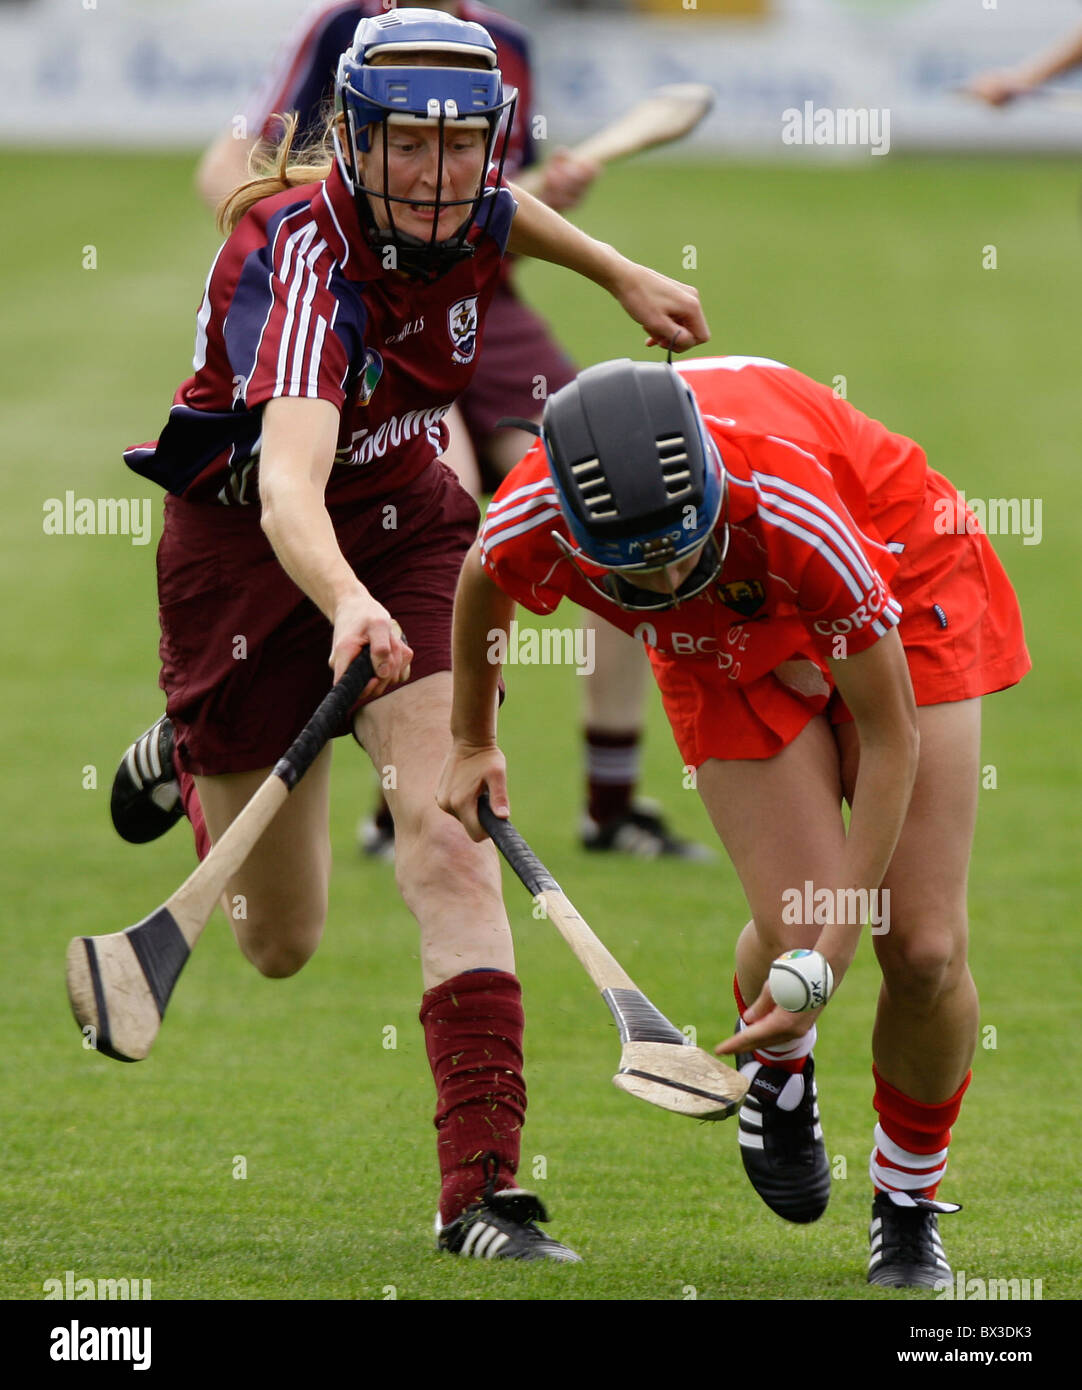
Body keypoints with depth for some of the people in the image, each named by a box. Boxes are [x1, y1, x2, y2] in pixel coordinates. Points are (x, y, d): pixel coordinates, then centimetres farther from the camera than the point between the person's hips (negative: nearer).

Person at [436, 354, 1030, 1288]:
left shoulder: (789, 503, -42)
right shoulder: (530, 528, -33)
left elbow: (890, 736, -29)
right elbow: (481, 585, -2)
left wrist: (833, 956, -29)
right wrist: (473, 742, 15)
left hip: (904, 592, -2)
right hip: (725, 649, 2)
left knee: (925, 950, -11)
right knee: (795, 934, -17)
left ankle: (910, 1210, 16)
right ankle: (778, 1070, 22)